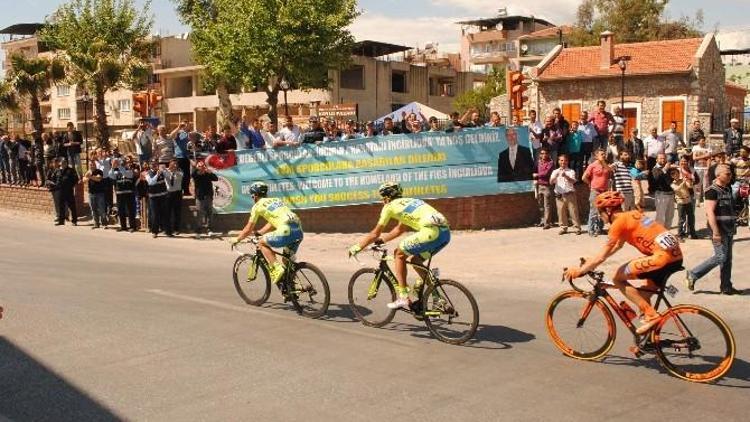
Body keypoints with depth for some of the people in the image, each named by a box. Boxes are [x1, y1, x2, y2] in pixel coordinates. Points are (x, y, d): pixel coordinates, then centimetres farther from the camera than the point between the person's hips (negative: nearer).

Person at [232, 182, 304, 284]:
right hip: (299, 232, 7)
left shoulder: (258, 206, 11)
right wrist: (259, 232, 48)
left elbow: (249, 229, 18)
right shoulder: (276, 200, 29)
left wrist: (237, 239, 32)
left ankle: (276, 268, 0)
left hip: (287, 231, -7)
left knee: (262, 243, 12)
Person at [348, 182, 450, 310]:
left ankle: (403, 297, 6)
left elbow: (375, 233, 15)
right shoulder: (408, 202, 32)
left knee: (399, 254, 9)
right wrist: (382, 239, 48)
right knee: (416, 260, 24)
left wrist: (357, 247, 26)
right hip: (446, 232, 8)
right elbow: (399, 229, 43)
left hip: (432, 231, -8)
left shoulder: (390, 206, 10)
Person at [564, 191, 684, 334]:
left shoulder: (619, 222, -6)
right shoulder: (632, 215, 20)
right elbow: (618, 245, 31)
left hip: (663, 257, -9)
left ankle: (651, 314, -1)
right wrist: (593, 261, 30)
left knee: (617, 278, 0)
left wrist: (580, 270, 1)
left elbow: (602, 256, -6)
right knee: (645, 295, 22)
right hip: (677, 256, 9)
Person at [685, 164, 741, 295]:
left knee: (728, 258, 10)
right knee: (720, 257, -11)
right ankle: (692, 275, -1)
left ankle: (726, 287, 17)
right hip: (719, 229, -9)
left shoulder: (728, 189, 14)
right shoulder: (713, 191, -14)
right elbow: (710, 212, -21)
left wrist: (733, 228, 22)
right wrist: (716, 232, -25)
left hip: (729, 229, 9)